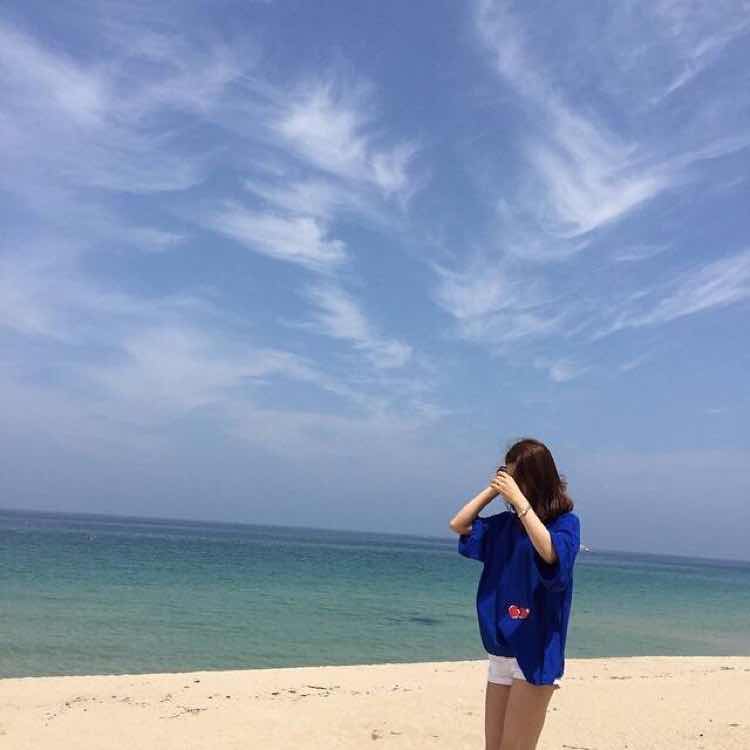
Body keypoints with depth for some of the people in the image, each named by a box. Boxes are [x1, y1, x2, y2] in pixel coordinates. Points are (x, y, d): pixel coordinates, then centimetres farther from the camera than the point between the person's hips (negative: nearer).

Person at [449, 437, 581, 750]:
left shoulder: (565, 522, -9)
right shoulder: (506, 523, 8)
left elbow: (549, 551, -28)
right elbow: (459, 525, 9)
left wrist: (519, 499, -25)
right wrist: (493, 489, 4)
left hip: (536, 653, -6)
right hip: (500, 650, 6)